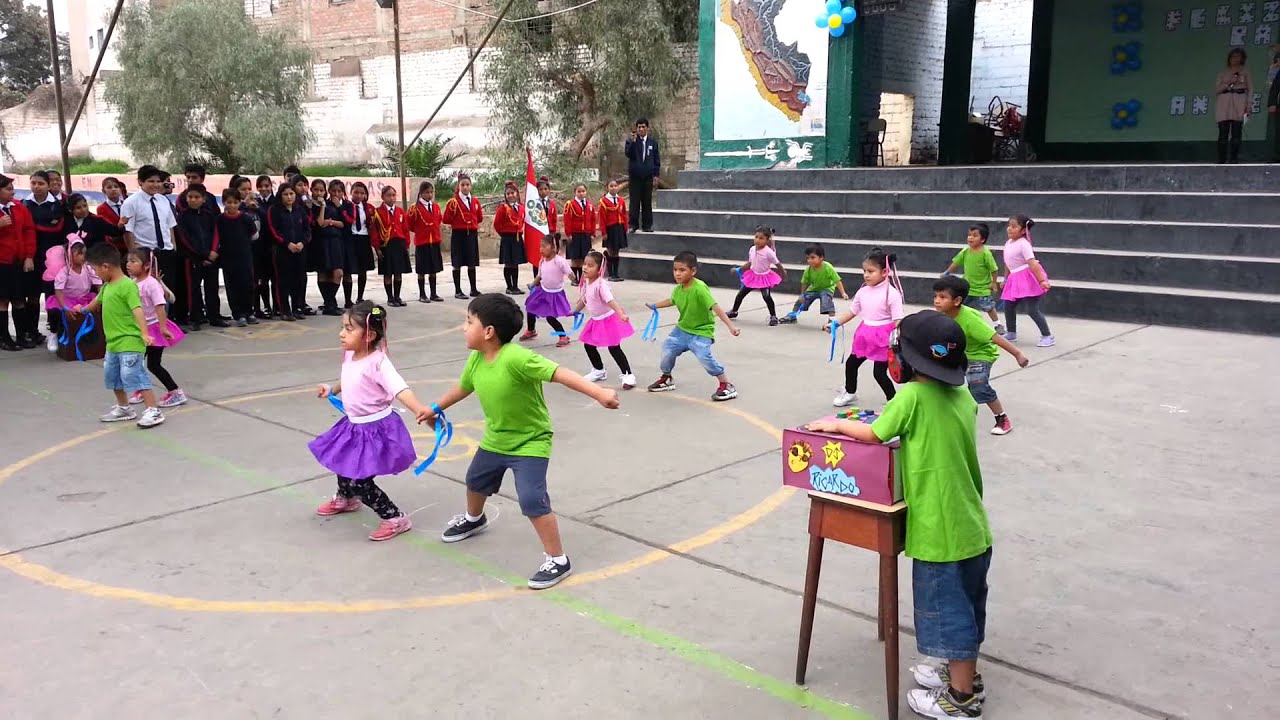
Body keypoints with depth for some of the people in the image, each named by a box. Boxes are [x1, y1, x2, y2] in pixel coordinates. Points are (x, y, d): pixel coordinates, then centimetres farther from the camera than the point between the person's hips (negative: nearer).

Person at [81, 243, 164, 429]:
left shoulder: (128, 285, -16)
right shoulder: (106, 286, 13)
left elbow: (137, 310, -26)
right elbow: (98, 301, 34)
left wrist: (145, 333, -36)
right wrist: (84, 310, 54)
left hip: (129, 342, -10)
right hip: (113, 343, 10)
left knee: (135, 375, -13)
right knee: (112, 376, 19)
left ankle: (153, 411, -10)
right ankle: (123, 408, 34)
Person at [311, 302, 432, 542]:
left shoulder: (378, 362, -27)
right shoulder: (350, 356, -1)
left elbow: (400, 389, -40)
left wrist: (420, 409, -56)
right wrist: (331, 390, 35)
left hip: (375, 429, -9)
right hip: (354, 425, 9)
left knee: (360, 481, -9)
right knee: (342, 461, 30)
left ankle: (395, 518, 7)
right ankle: (346, 499, 60)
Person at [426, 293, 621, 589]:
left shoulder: (517, 358, -34)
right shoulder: (475, 359, -9)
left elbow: (560, 374, -39)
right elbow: (463, 387, 12)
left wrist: (598, 393, -49)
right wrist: (436, 408, 27)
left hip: (530, 443, -9)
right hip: (495, 440, 9)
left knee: (532, 501, -18)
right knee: (475, 481, 29)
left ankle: (558, 561, -2)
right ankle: (473, 519, 63)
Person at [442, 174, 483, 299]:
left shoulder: (475, 201, 8)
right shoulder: (453, 201, -5)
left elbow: (479, 218, 20)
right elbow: (446, 220, -8)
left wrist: (482, 214, 4)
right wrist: (451, 209, -19)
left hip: (472, 234, 4)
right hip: (458, 234, -4)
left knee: (472, 263, 9)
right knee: (457, 264, 1)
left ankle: (473, 289, 19)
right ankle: (457, 291, 9)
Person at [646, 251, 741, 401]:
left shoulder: (699, 288, -27)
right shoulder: (678, 289, -4)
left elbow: (715, 307, -34)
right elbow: (672, 300, 21)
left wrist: (730, 325, -41)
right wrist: (655, 306, 34)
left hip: (701, 332, -7)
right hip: (682, 329, 7)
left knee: (704, 356, -24)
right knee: (667, 347, 7)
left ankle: (727, 385, -9)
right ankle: (666, 379, 35)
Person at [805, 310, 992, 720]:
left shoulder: (912, 396, -18)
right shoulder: (963, 397, 3)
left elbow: (873, 435, -8)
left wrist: (835, 424, 7)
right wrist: (902, 426, 18)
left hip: (940, 534, -8)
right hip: (971, 528, 8)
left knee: (946, 610, 7)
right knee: (962, 606, 23)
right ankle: (964, 673, 40)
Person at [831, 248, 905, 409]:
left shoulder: (891, 293, -17)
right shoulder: (863, 291, 2)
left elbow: (898, 320, -19)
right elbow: (852, 311, 12)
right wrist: (835, 323, 5)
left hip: (883, 338, -7)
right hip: (865, 335, 7)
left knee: (879, 372, -5)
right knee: (851, 363, 19)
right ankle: (850, 393, 42)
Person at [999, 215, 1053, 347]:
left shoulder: (1023, 244, -17)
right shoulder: (1008, 244, 9)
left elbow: (1033, 264, -25)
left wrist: (1042, 280, -30)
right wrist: (1006, 279, 27)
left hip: (1028, 278, -9)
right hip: (1016, 279, 9)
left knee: (1032, 309, -11)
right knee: (1008, 306, 11)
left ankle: (1047, 336, -3)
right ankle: (1011, 334, 27)